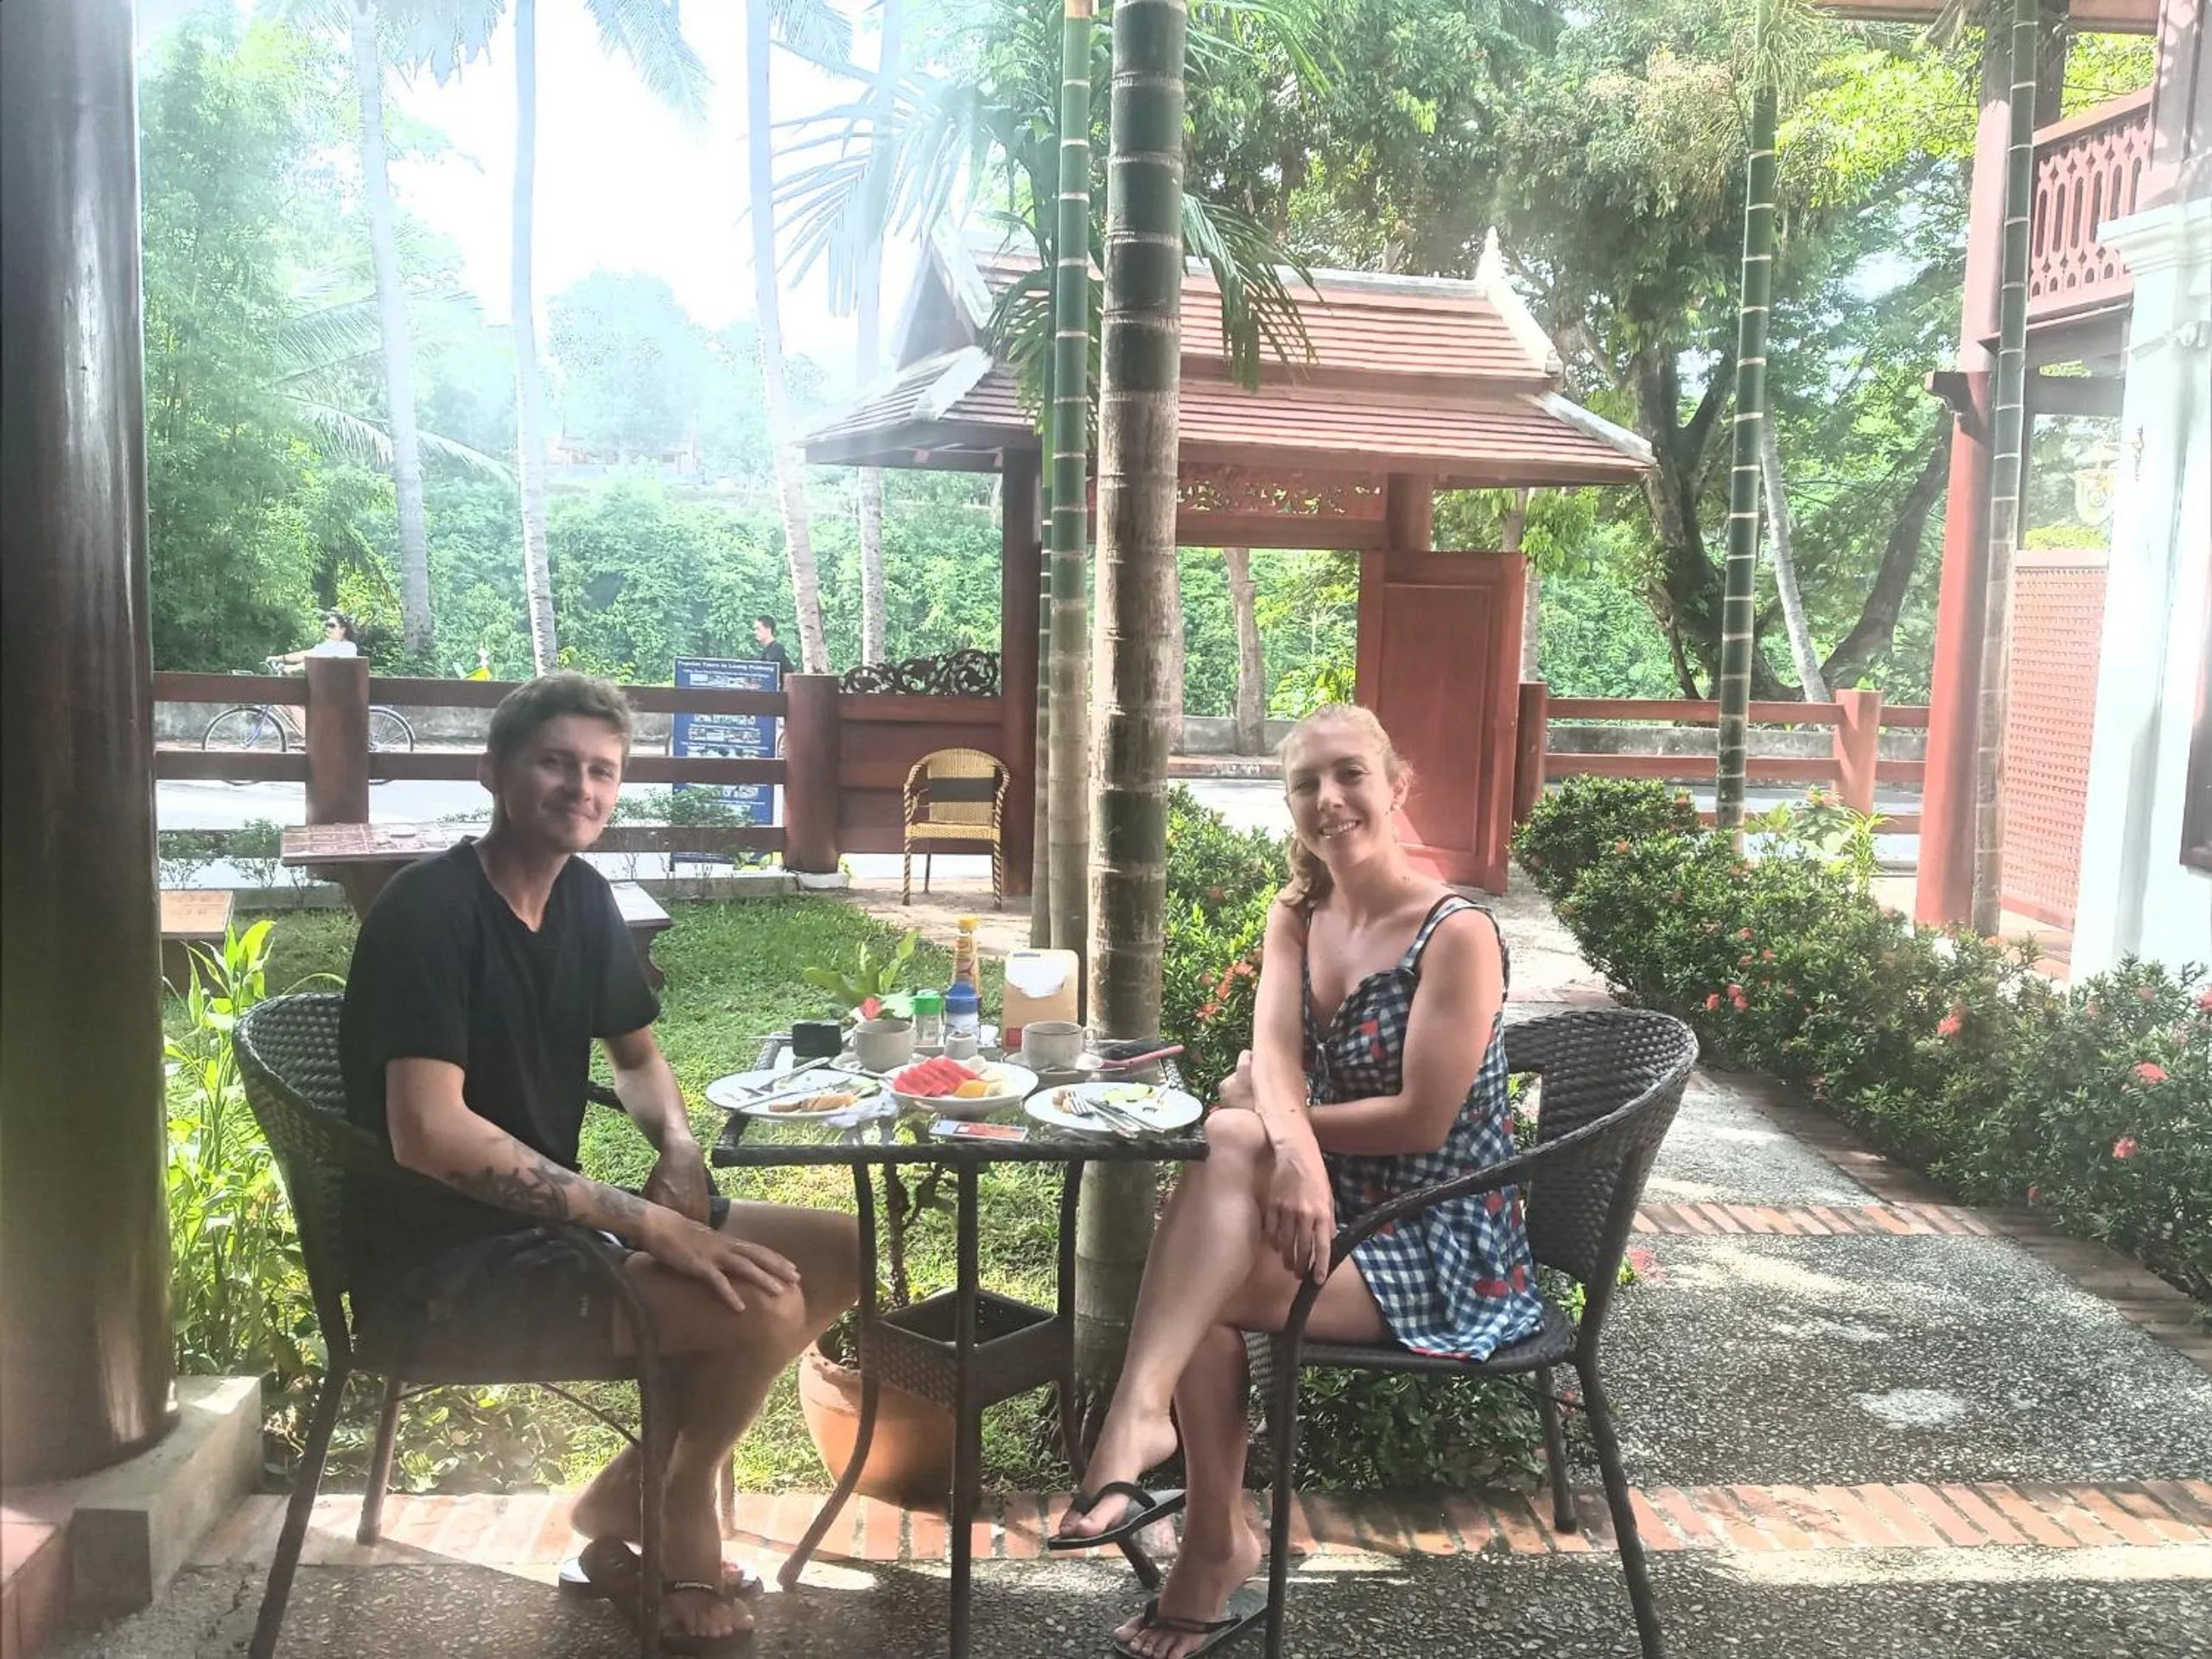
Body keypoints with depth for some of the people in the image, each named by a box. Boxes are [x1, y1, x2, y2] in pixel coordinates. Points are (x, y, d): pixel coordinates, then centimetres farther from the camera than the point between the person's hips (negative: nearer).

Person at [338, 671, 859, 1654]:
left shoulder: (583, 899, 6)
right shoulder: (430, 909, -18)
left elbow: (638, 1057, 20)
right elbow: (430, 1132, -29)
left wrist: (679, 1149, -4)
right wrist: (640, 1220, -30)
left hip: (544, 1229, 9)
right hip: (442, 1268, -9)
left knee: (840, 1255, 2)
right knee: (761, 1306, -26)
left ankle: (632, 1498, 10)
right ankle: (675, 1501, 6)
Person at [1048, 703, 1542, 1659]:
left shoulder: (1456, 934, -15)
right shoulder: (1296, 918, 5)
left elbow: (1422, 1121, -19)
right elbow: (1270, 1058, -11)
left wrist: (1265, 1116, -11)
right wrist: (1288, 1143, -33)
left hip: (1442, 1247, -6)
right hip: (1336, 1215, 6)